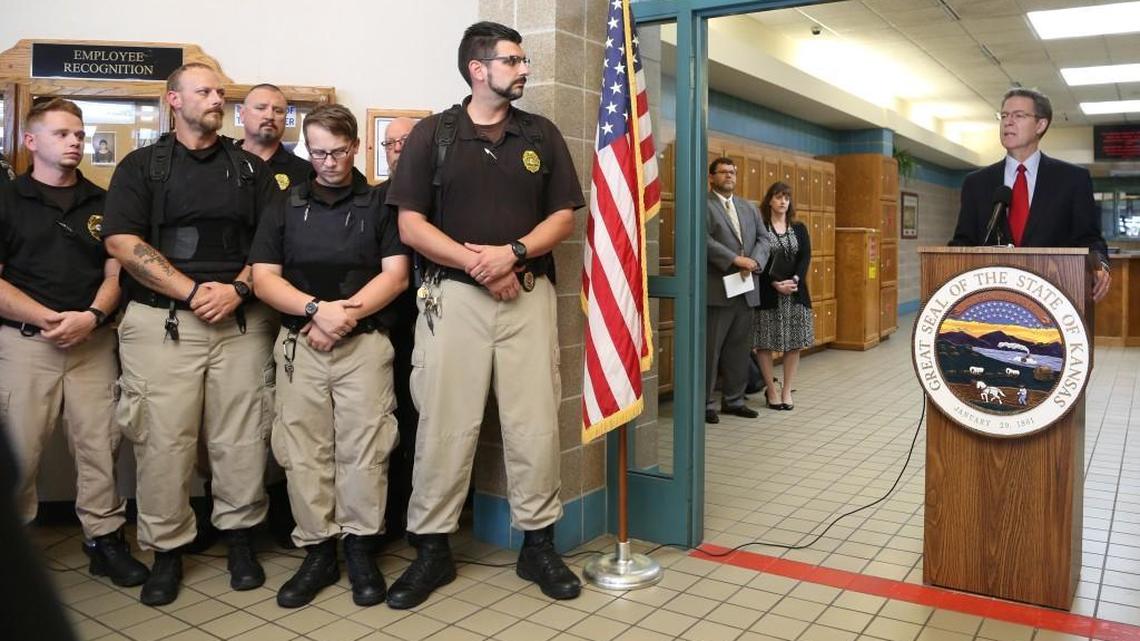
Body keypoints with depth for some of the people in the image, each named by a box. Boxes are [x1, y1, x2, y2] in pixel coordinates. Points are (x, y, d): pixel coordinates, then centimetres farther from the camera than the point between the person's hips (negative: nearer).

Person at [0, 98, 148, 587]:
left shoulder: (102, 204, 13)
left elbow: (115, 272, 8)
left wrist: (91, 316, -9)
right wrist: (49, 319, -12)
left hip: (93, 341, 2)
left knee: (101, 444, 2)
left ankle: (105, 537, 11)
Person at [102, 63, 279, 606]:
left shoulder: (251, 169, 15)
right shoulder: (140, 167, 9)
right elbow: (123, 242, -3)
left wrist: (237, 288, -9)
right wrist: (193, 290, -12)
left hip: (241, 320, 2)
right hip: (162, 322, -1)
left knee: (242, 439, 1)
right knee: (163, 440, -1)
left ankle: (240, 538, 17)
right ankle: (166, 549, 13)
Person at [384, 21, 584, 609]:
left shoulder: (542, 135, 11)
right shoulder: (432, 134, 4)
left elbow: (564, 216, 7)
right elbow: (410, 225, -1)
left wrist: (512, 253, -10)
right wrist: (475, 263, -13)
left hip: (529, 294, 2)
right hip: (452, 295, -2)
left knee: (535, 424, 3)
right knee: (444, 425, 1)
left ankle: (538, 542, 18)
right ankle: (432, 548, 15)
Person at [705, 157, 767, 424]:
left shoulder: (749, 208, 18)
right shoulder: (703, 205, -4)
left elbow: (762, 239, 11)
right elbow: (704, 240, -17)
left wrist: (753, 262, -9)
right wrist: (736, 259, -20)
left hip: (746, 289, 7)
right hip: (717, 289, -7)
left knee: (739, 348, 12)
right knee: (710, 349, -1)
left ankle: (734, 400, 23)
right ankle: (706, 403, 8)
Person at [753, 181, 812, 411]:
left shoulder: (799, 229, 11)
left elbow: (805, 257, 2)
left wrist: (794, 280, -15)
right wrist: (775, 283, -19)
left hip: (796, 293, 4)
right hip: (767, 293, -3)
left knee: (794, 343, 4)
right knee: (765, 343, 0)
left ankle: (787, 390, 13)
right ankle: (771, 390, 11)